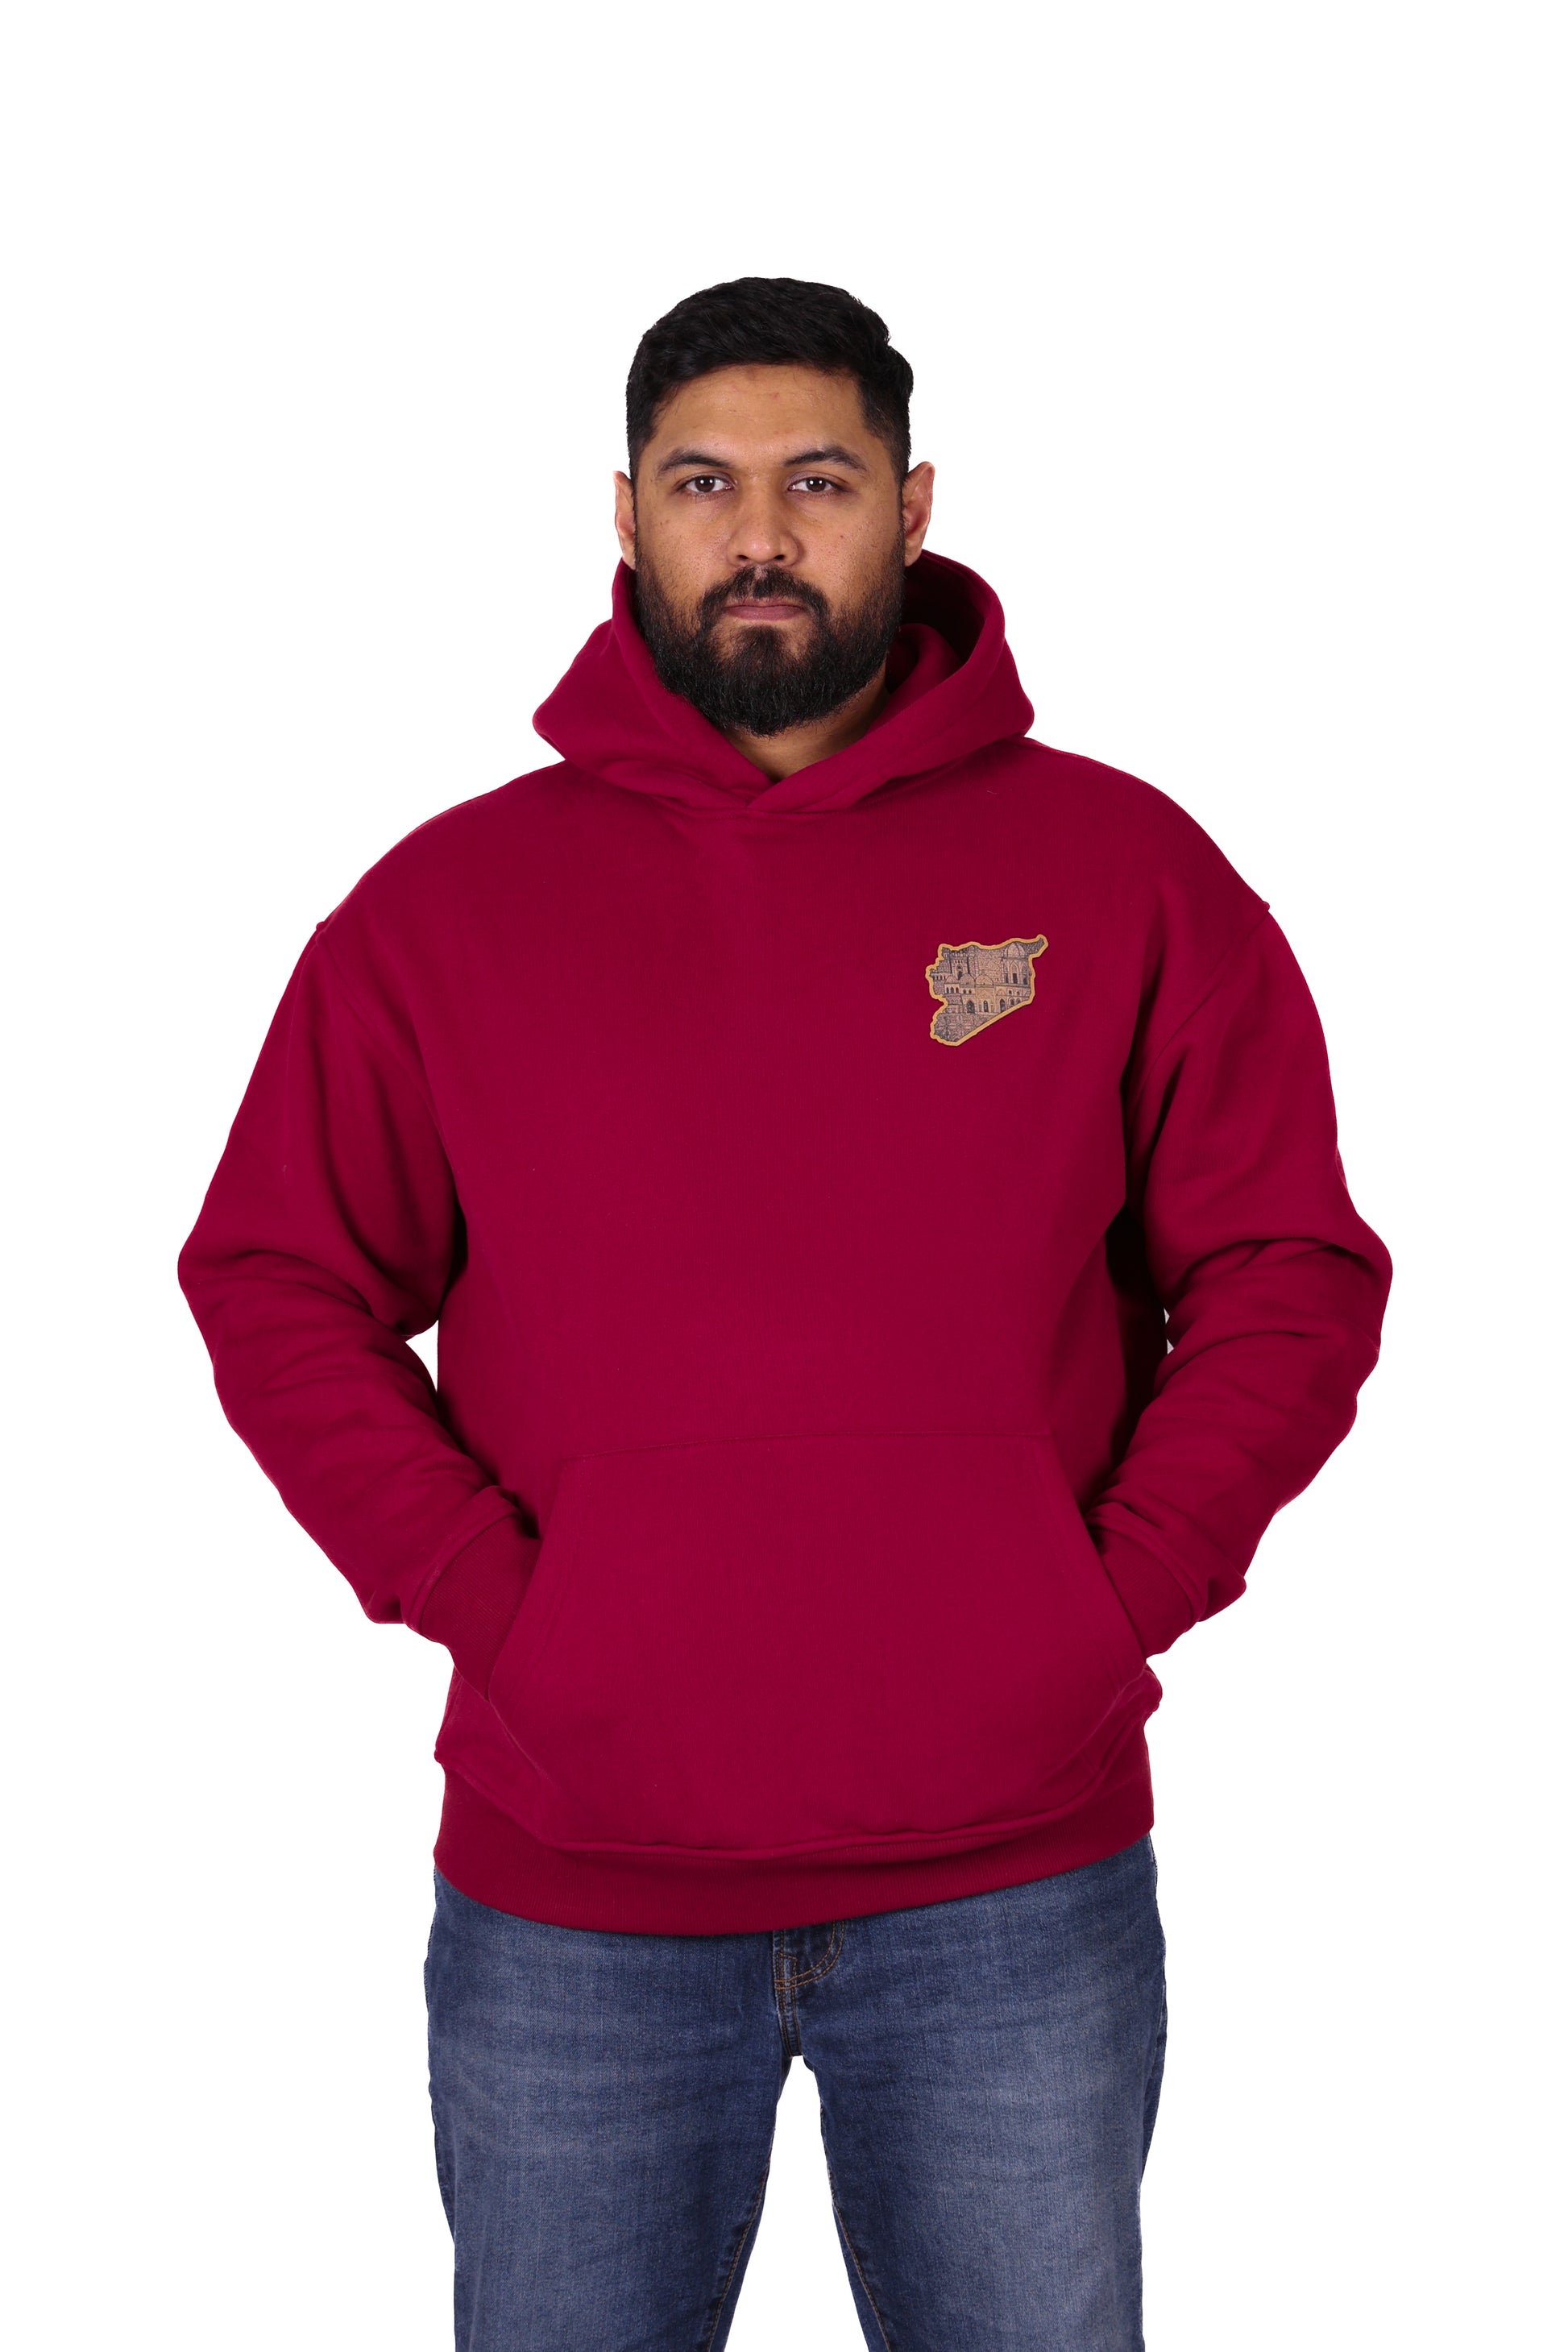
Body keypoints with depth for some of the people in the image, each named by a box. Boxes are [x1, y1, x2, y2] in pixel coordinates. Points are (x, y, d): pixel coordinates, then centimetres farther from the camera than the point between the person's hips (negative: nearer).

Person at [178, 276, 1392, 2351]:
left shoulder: (1123, 870, 1)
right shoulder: (450, 900, 2)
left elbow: (1291, 1275, 2)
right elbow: (275, 1290, 4)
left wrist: (1111, 1599, -7)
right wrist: (484, 1598, -7)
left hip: (1016, 1886, 0)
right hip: (569, 1902, 1)